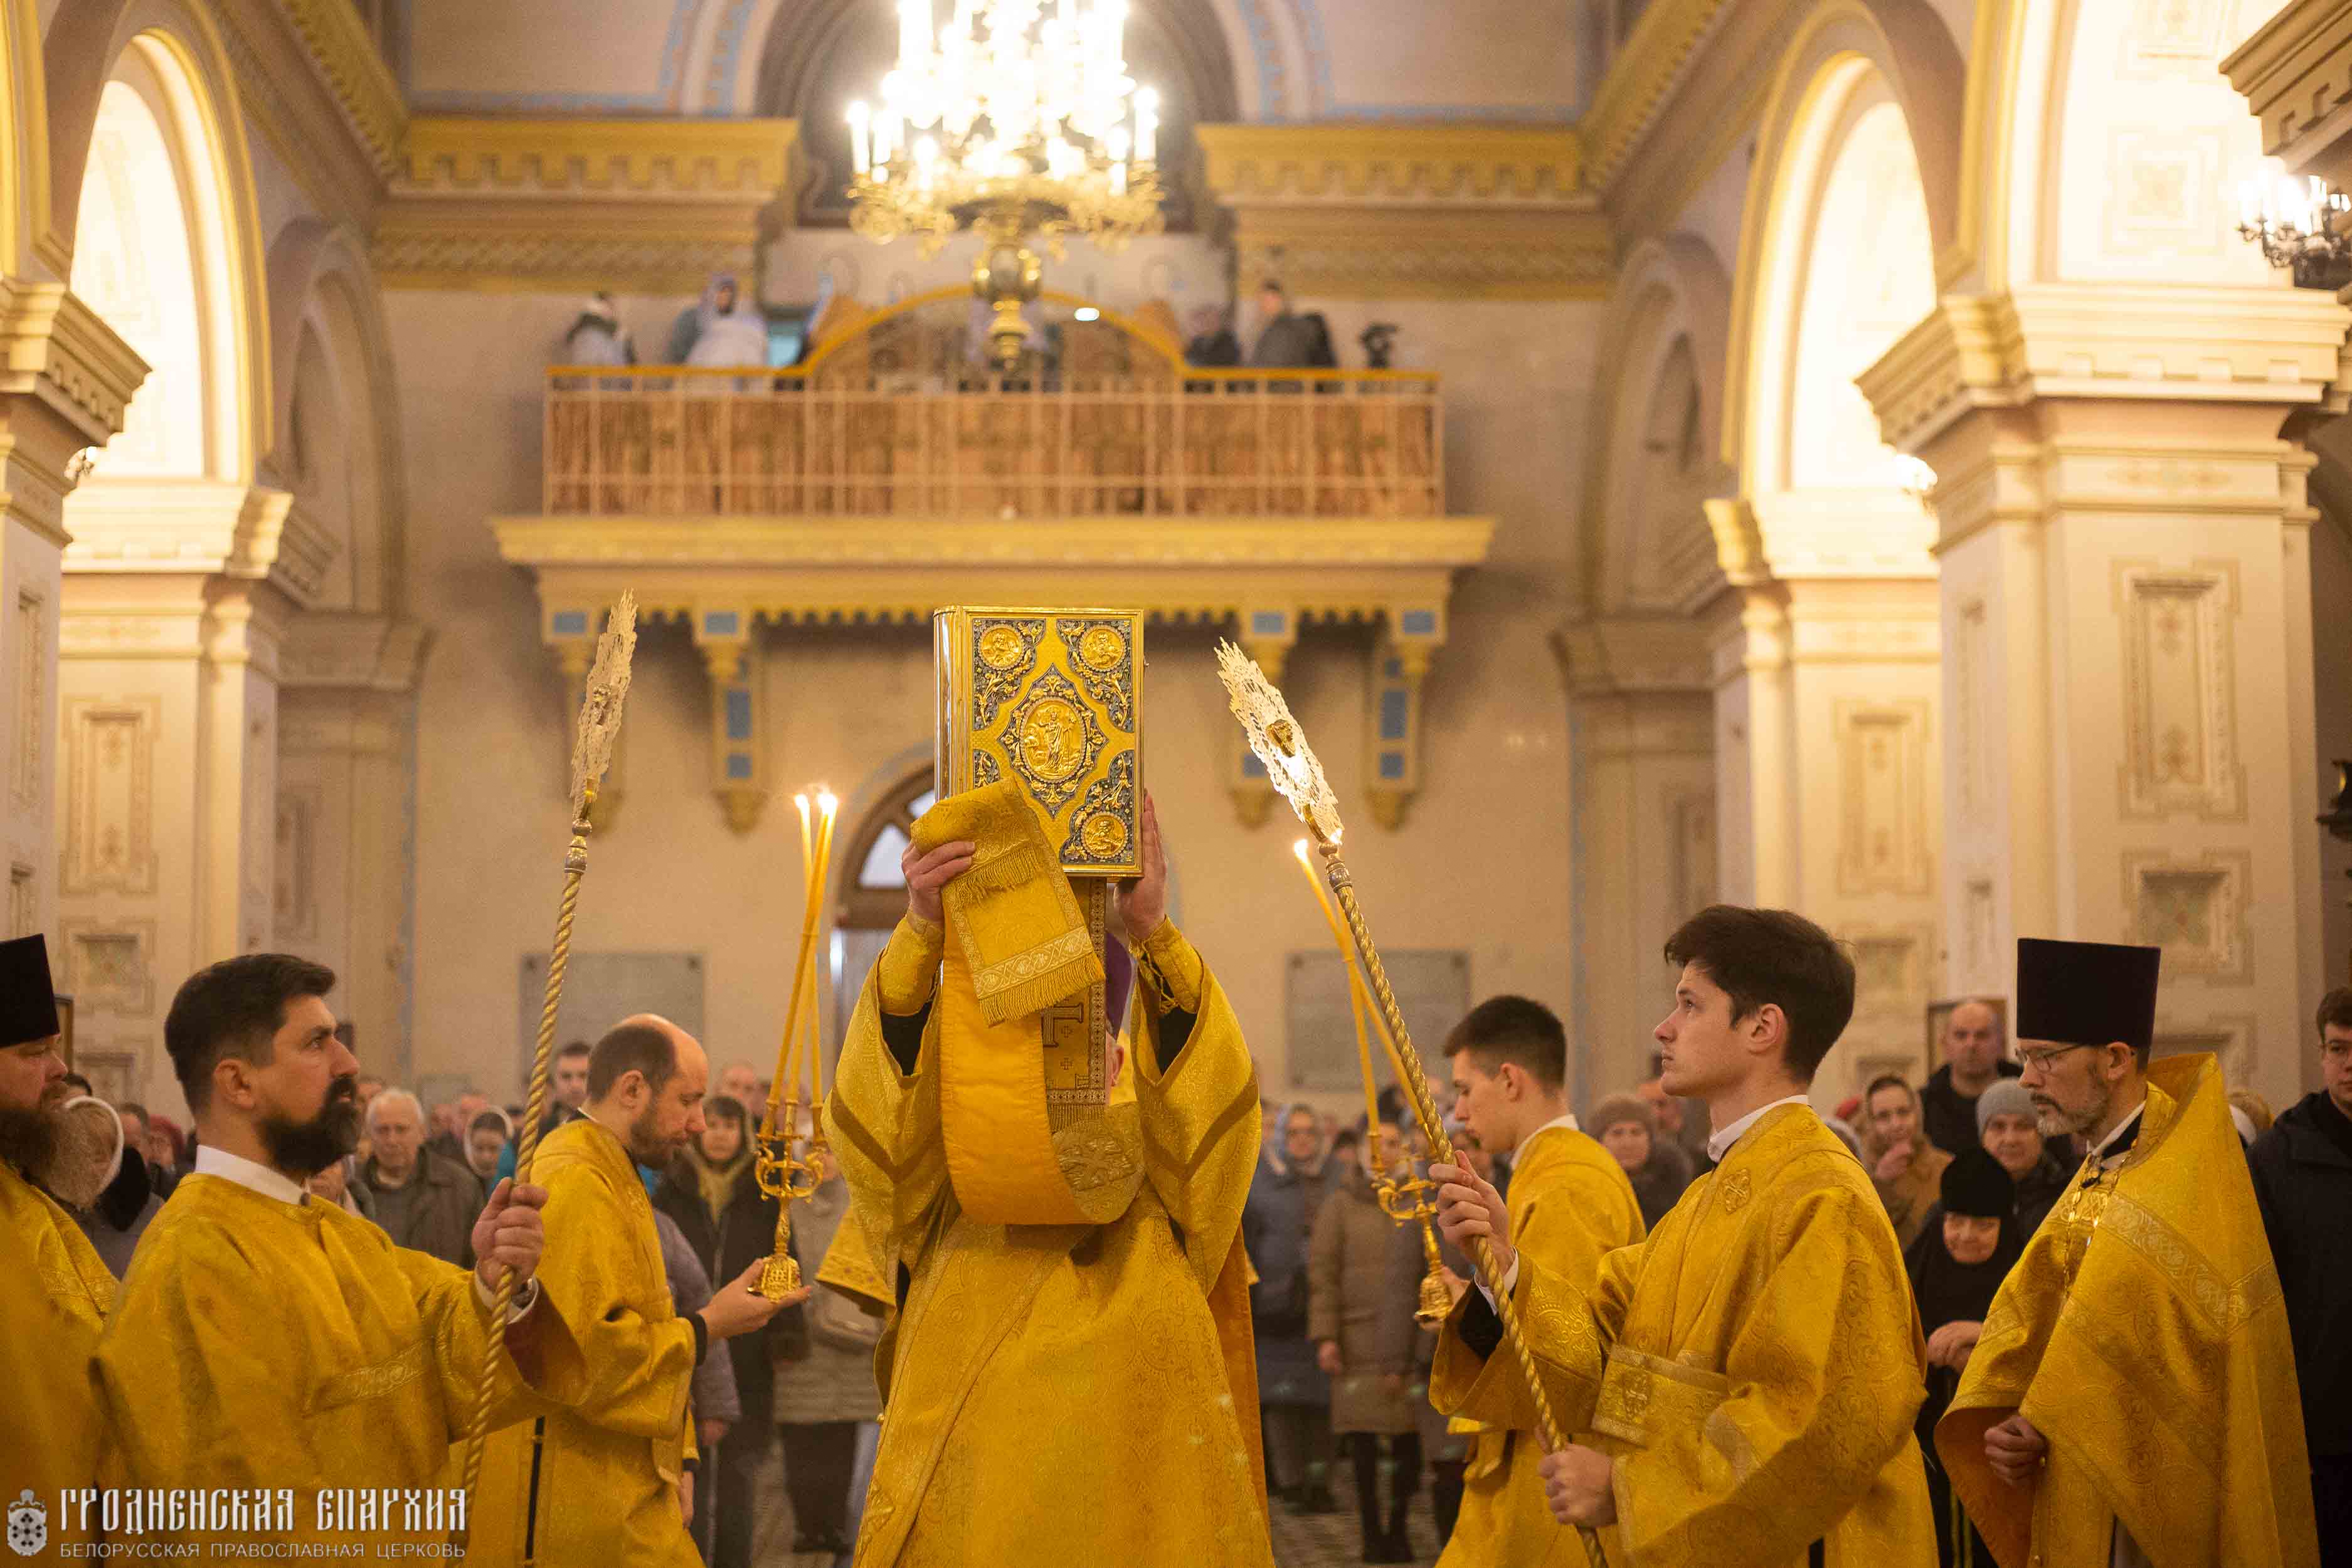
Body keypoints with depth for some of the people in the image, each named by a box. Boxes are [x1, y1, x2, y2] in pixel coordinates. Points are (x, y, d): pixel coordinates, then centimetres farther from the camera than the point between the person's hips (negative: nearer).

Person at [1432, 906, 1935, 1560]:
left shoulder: (1822, 1203, -19)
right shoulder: (1714, 1196, 10)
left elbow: (1818, 1426, -26)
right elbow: (1604, 1343, 5)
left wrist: (1626, 1487, -22)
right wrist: (1507, 1266, -11)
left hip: (1781, 1553, -8)